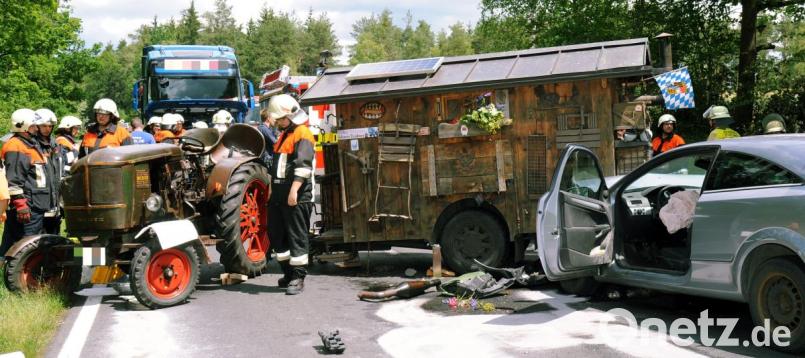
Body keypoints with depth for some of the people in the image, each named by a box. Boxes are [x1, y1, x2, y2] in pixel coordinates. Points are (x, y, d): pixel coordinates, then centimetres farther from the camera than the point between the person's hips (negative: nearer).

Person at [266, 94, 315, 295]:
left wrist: (294, 190, -27)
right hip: (278, 193, 10)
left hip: (296, 195, -10)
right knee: (276, 233, 13)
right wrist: (271, 187, 26)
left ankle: (298, 277, 2)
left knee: (297, 236, -4)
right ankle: (288, 272, 26)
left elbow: (303, 165, -21)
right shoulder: (284, 134, 21)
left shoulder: (302, 134, -10)